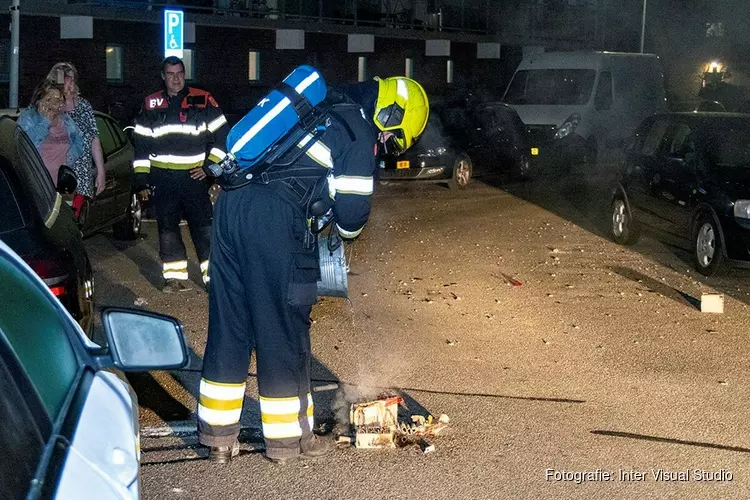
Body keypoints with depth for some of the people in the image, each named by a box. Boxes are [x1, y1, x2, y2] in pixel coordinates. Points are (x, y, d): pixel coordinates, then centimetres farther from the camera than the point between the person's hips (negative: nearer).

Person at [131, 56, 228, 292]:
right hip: (162, 178, 3)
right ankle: (175, 277, 12)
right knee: (167, 228, 5)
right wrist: (142, 177, 7)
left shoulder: (203, 100, 2)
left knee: (204, 226, -4)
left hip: (194, 176, -2)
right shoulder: (151, 105, 9)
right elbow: (141, 143, 12)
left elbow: (220, 136, 6)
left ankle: (212, 275, 1)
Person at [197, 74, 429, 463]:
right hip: (275, 219, -8)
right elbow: (352, 210, -4)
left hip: (231, 201, 8)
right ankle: (289, 438, 16)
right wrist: (346, 227, 18)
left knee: (228, 325, 13)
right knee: (283, 329, 4)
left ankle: (218, 435, 20)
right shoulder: (360, 134, -1)